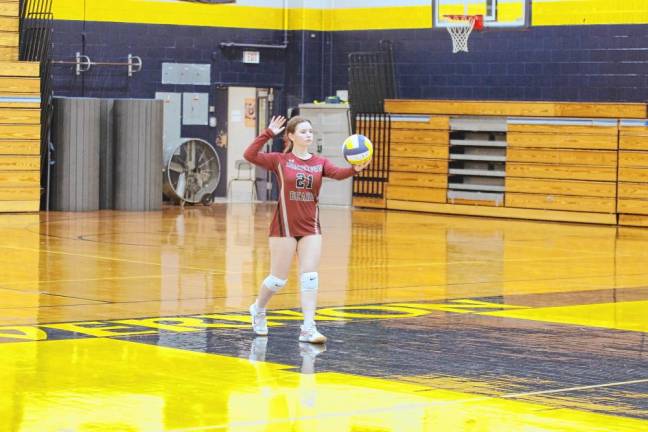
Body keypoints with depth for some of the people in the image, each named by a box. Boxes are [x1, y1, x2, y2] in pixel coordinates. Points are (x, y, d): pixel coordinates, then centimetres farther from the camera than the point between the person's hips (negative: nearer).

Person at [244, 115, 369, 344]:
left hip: (311, 226, 3)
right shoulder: (280, 160, -4)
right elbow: (249, 155, -16)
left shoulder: (320, 162, 3)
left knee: (310, 275, -5)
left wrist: (354, 169, -37)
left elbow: (338, 173, -16)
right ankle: (258, 309, 32)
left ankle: (308, 329, -6)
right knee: (279, 278, 5)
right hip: (285, 225, -3)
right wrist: (268, 134, -21)